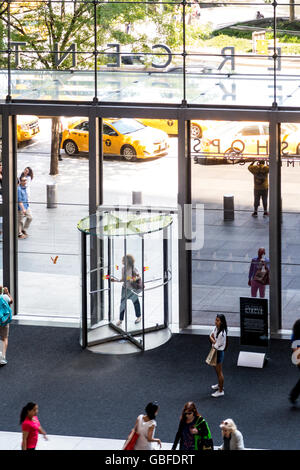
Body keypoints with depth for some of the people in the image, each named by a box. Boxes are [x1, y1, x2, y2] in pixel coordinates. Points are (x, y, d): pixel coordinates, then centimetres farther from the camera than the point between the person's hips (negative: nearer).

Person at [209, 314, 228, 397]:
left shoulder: (222, 333, -30)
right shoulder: (215, 328, -3)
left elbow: (216, 346, -26)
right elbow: (211, 336, 8)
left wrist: (212, 340, -10)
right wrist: (213, 340, -13)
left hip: (219, 352, -9)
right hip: (215, 351, 9)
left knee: (219, 372, 4)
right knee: (216, 369, 27)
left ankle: (220, 391, 16)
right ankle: (220, 385, 47)